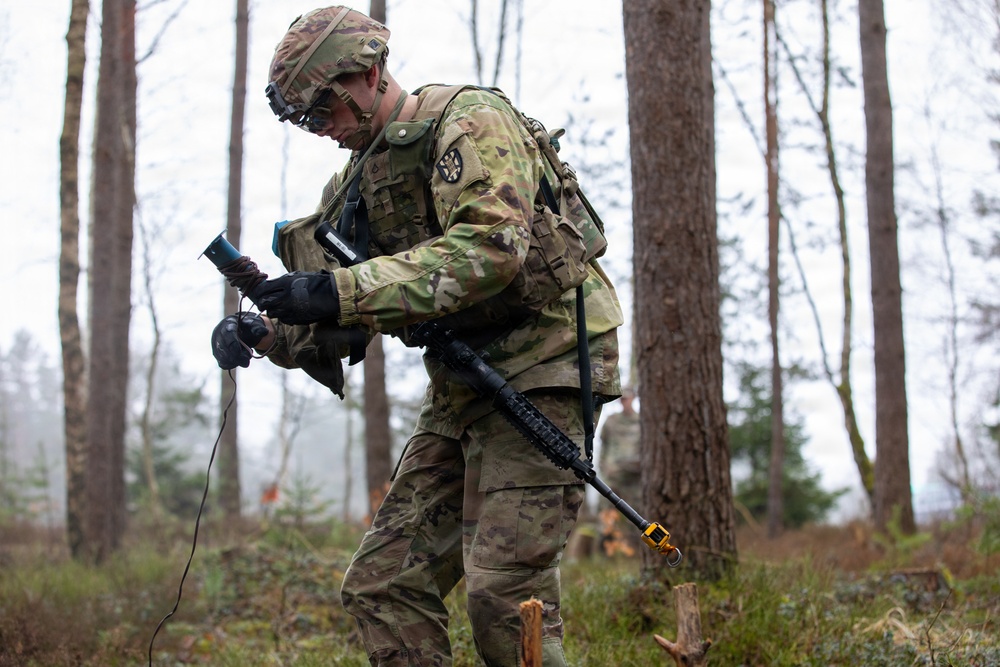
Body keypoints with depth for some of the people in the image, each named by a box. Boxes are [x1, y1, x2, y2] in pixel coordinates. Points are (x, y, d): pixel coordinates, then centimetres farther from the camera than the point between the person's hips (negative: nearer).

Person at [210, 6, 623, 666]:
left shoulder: (471, 119, -9)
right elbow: (335, 317, 13)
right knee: (381, 587, 3)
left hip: (538, 369, -8)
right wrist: (262, 331, -9)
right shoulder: (356, 182, 15)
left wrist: (344, 290, -31)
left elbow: (491, 246, -27)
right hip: (460, 388, 9)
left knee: (503, 592, -14)